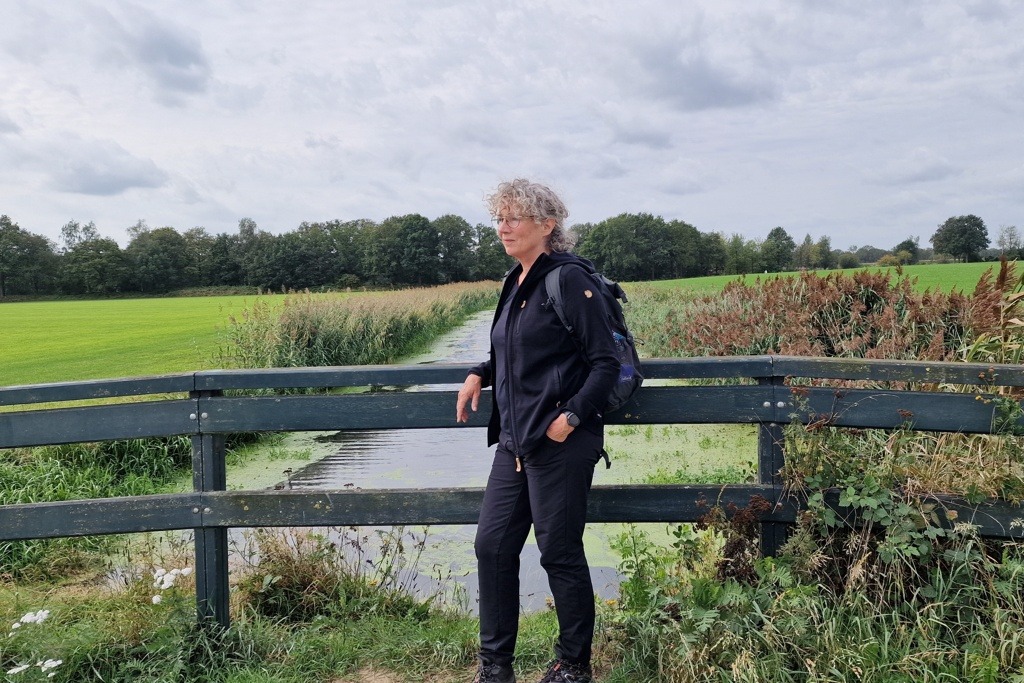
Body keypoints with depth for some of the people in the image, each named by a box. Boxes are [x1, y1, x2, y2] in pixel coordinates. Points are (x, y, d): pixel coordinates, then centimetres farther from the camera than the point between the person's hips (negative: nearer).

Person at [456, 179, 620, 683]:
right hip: (514, 442, 9)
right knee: (492, 545, 10)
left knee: (560, 554, 4)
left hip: (560, 444, -8)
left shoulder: (570, 279, -12)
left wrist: (572, 416, -22)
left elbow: (606, 361, -13)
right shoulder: (517, 282, 13)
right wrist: (480, 373, 11)